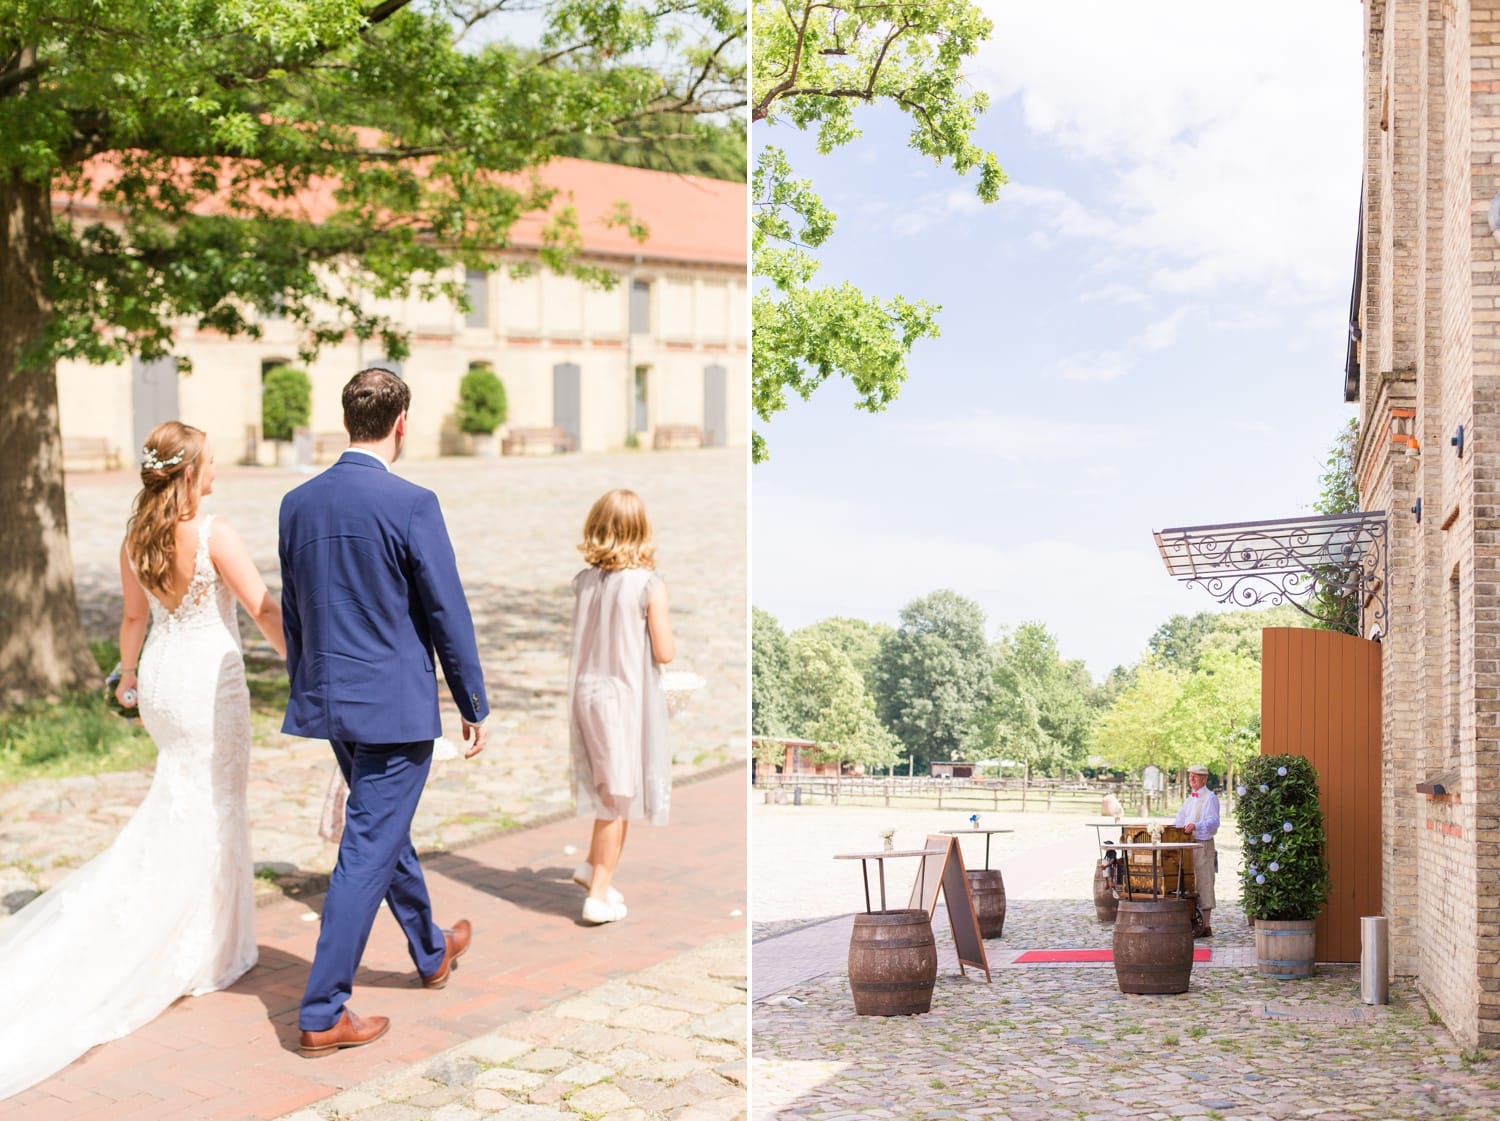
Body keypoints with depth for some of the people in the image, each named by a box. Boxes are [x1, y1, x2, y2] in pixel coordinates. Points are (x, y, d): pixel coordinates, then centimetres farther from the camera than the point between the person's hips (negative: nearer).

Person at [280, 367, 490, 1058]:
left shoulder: (297, 503, 3)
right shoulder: (410, 504, -16)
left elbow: (292, 612, 12)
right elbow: (448, 613, -12)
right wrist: (474, 705, -2)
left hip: (329, 700, 7)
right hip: (394, 704, -7)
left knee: (386, 827, 23)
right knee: (368, 852, 0)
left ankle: (432, 951, 43)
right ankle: (322, 1016, 4)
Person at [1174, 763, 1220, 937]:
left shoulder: (1210, 797, -7)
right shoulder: (1189, 799, 20)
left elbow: (1213, 821, -19)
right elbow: (1179, 821, 24)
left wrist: (1196, 826, -35)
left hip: (1203, 844, -9)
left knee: (1204, 884, -7)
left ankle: (1206, 925, -5)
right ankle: (1196, 921, 17)